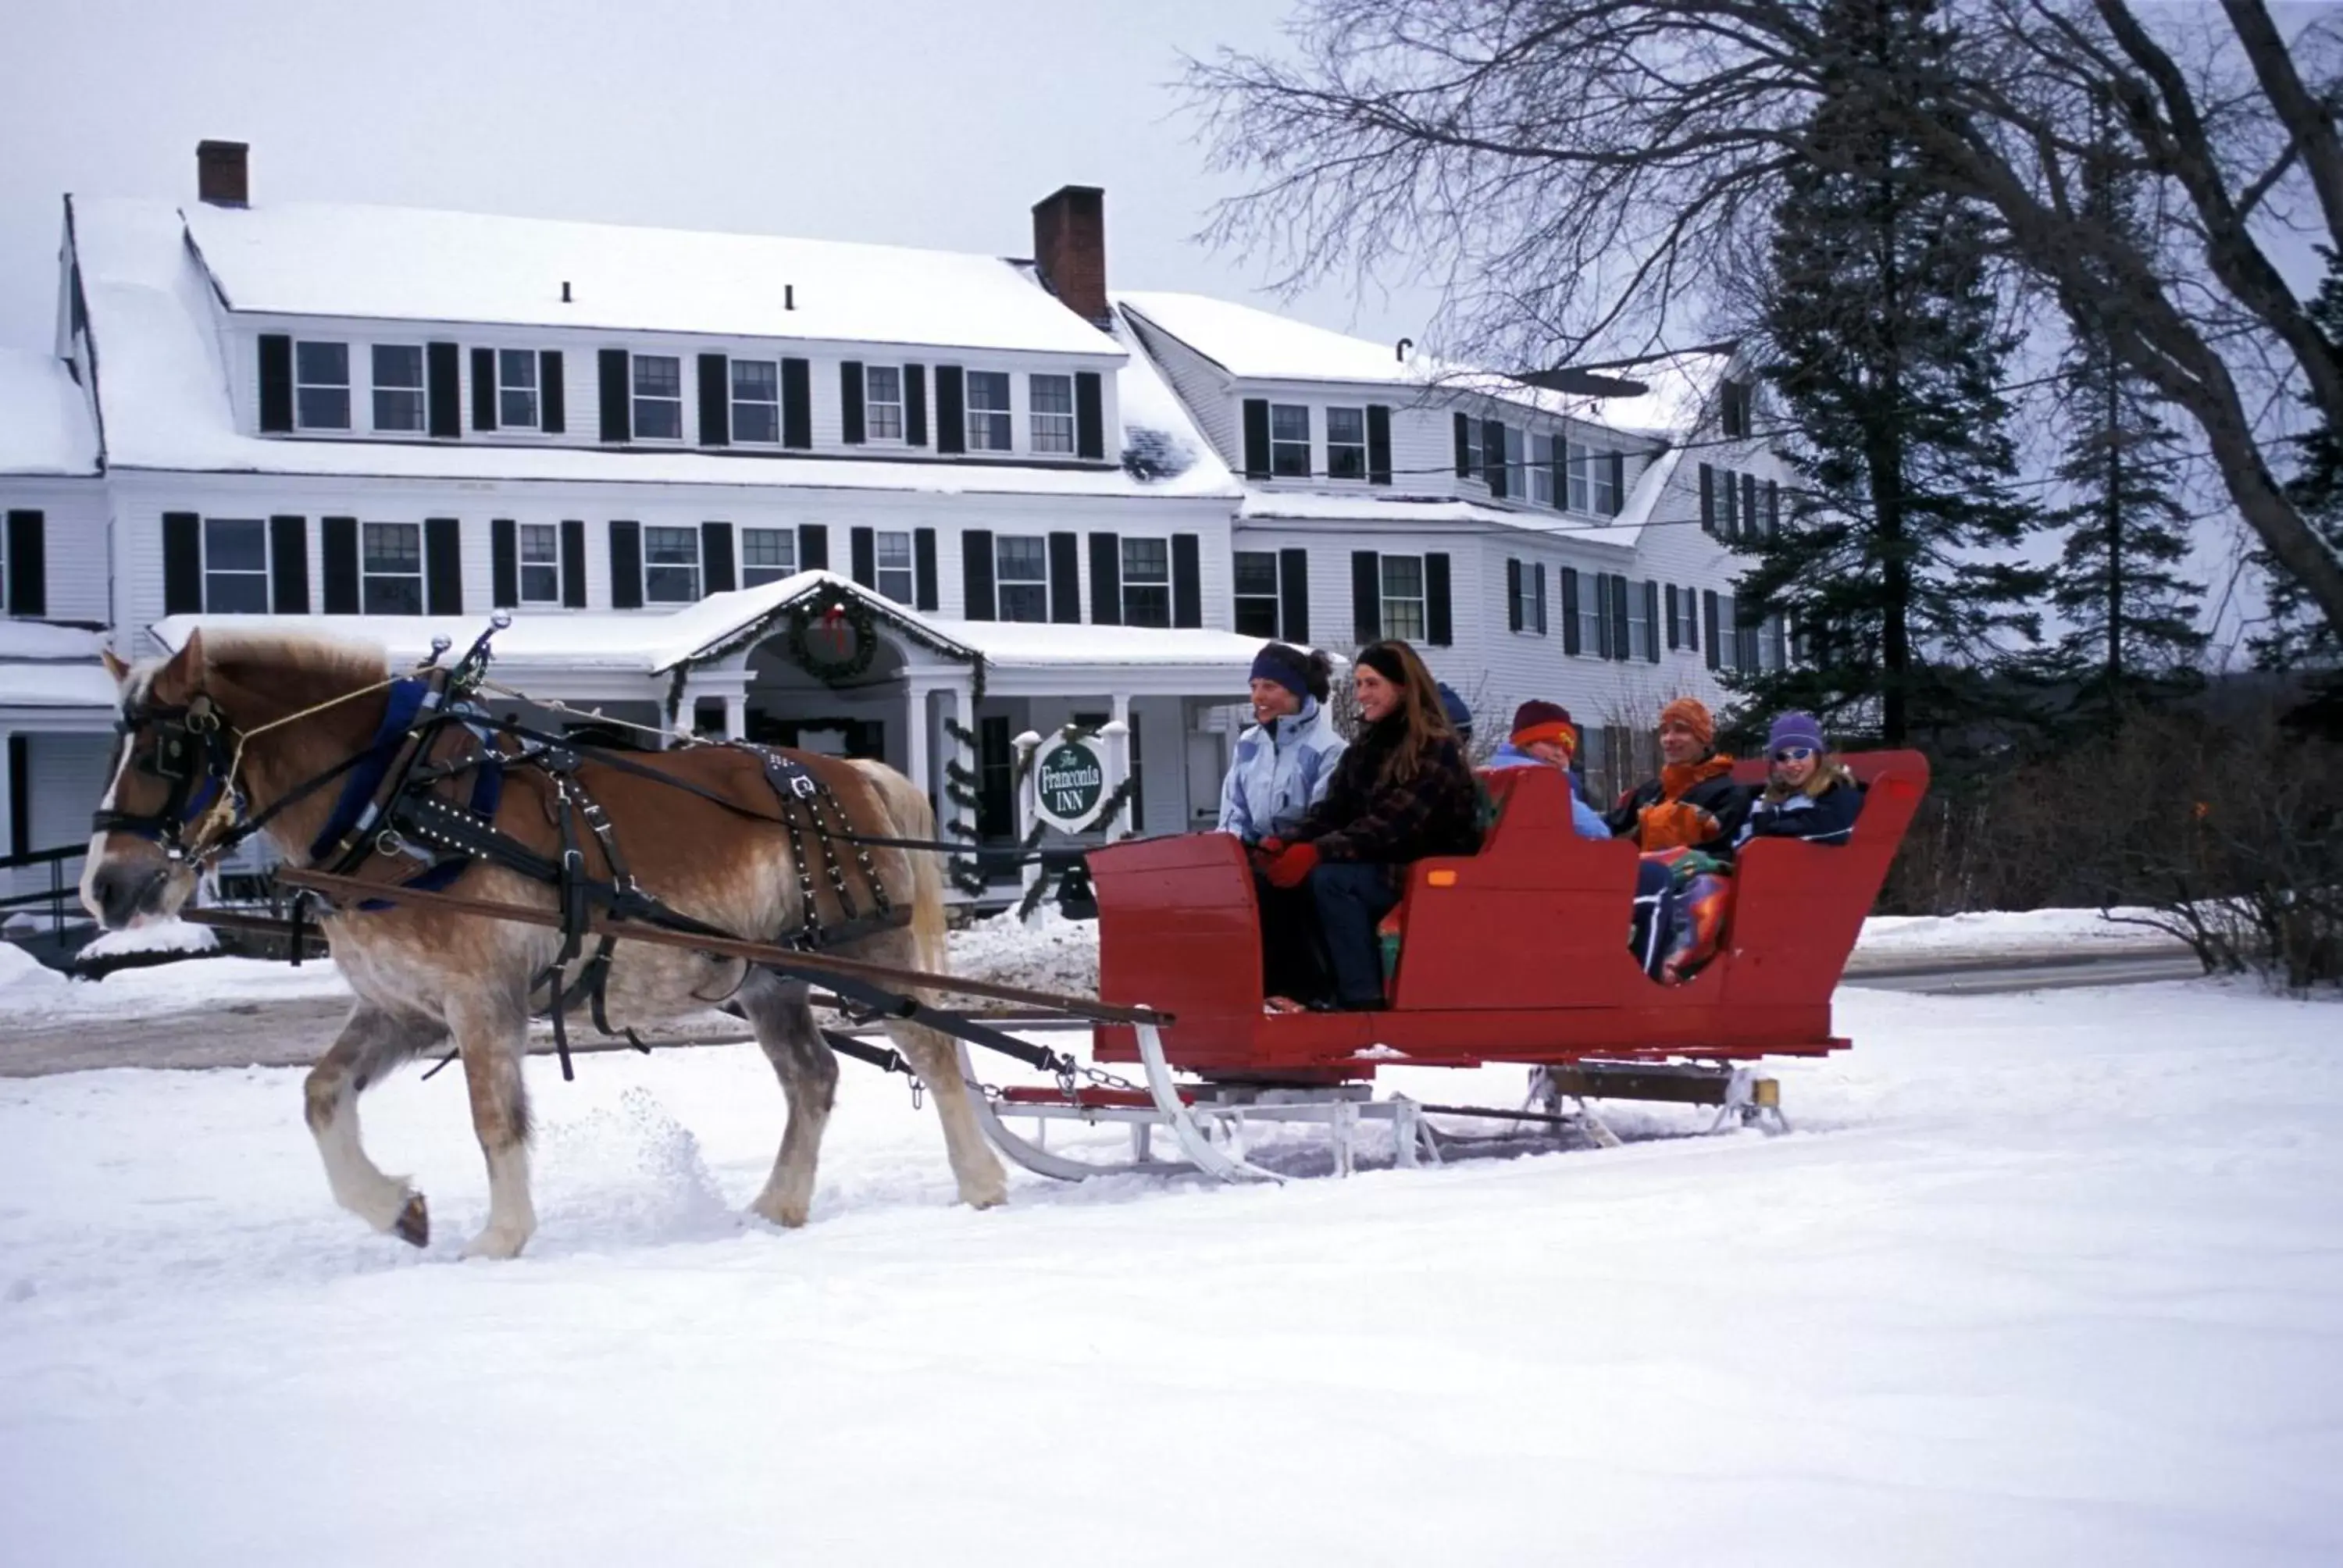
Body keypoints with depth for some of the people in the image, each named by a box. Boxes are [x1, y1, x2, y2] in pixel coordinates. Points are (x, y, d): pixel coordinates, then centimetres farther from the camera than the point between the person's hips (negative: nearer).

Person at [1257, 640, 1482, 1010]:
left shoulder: (1435, 749, -14)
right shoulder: (1366, 744, 11)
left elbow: (1392, 825, -25)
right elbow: (1332, 810, 4)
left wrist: (1317, 851, -33)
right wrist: (1286, 843, -15)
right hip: (1379, 864, 7)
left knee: (1329, 879, -30)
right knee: (1291, 870, -16)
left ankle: (1363, 1001, -26)